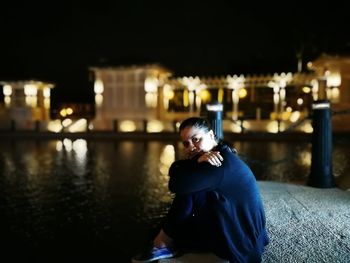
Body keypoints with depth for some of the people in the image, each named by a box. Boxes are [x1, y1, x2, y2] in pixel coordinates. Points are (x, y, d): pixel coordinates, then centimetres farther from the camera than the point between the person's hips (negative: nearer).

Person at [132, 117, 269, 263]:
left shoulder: (223, 163, -25)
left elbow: (177, 185, -30)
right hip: (232, 228, 9)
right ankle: (172, 243, 13)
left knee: (187, 193, -16)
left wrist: (196, 162, -15)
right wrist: (197, 161, -22)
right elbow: (174, 170, -5)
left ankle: (162, 244, 3)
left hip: (242, 241, -9)